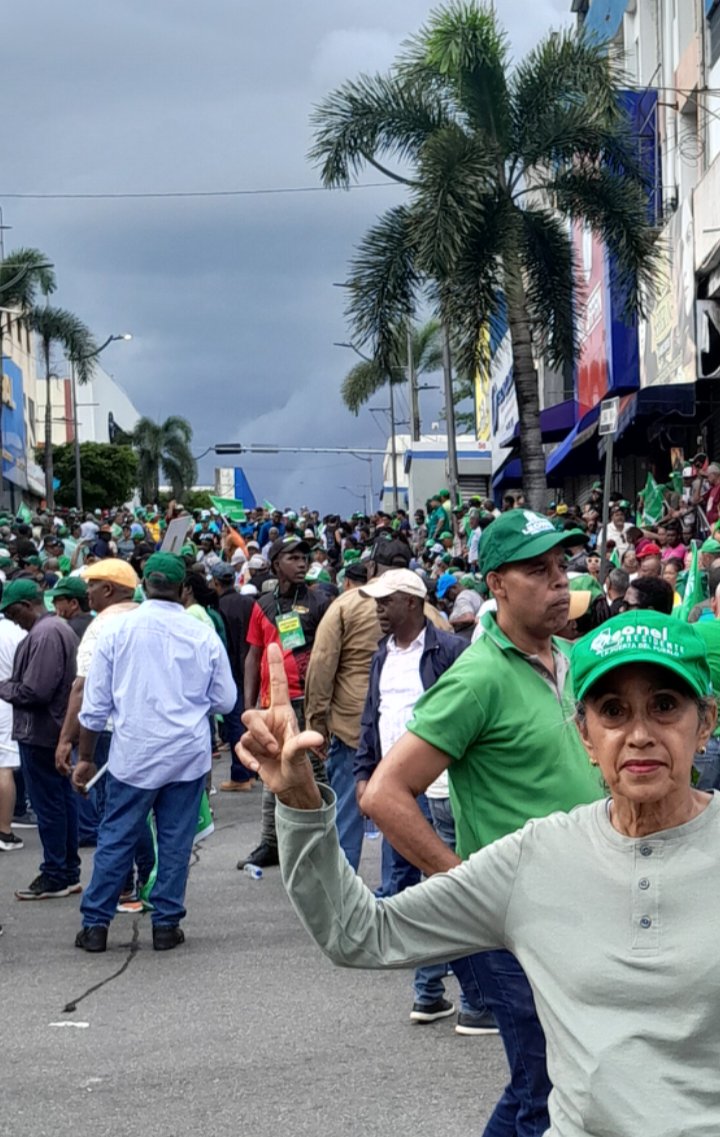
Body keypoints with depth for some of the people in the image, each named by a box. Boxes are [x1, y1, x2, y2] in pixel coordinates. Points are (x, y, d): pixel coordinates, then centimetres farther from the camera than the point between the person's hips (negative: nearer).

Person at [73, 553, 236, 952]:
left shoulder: (117, 630, -4)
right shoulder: (204, 635, -3)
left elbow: (95, 702, 0)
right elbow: (225, 701, 6)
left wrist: (85, 757, 9)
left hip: (133, 754, 0)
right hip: (188, 755, 0)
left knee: (115, 840, 7)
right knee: (175, 841, 8)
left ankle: (95, 924, 9)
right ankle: (166, 924, 12)